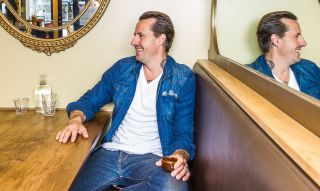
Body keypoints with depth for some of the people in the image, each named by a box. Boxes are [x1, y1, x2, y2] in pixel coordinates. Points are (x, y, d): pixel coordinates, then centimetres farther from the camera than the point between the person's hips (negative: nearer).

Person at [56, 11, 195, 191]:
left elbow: (183, 132, 0)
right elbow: (90, 100, 14)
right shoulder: (122, 68, 10)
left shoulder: (183, 79, 0)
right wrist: (76, 119, -10)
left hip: (151, 159, -1)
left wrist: (180, 156, -23)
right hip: (110, 154, 1)